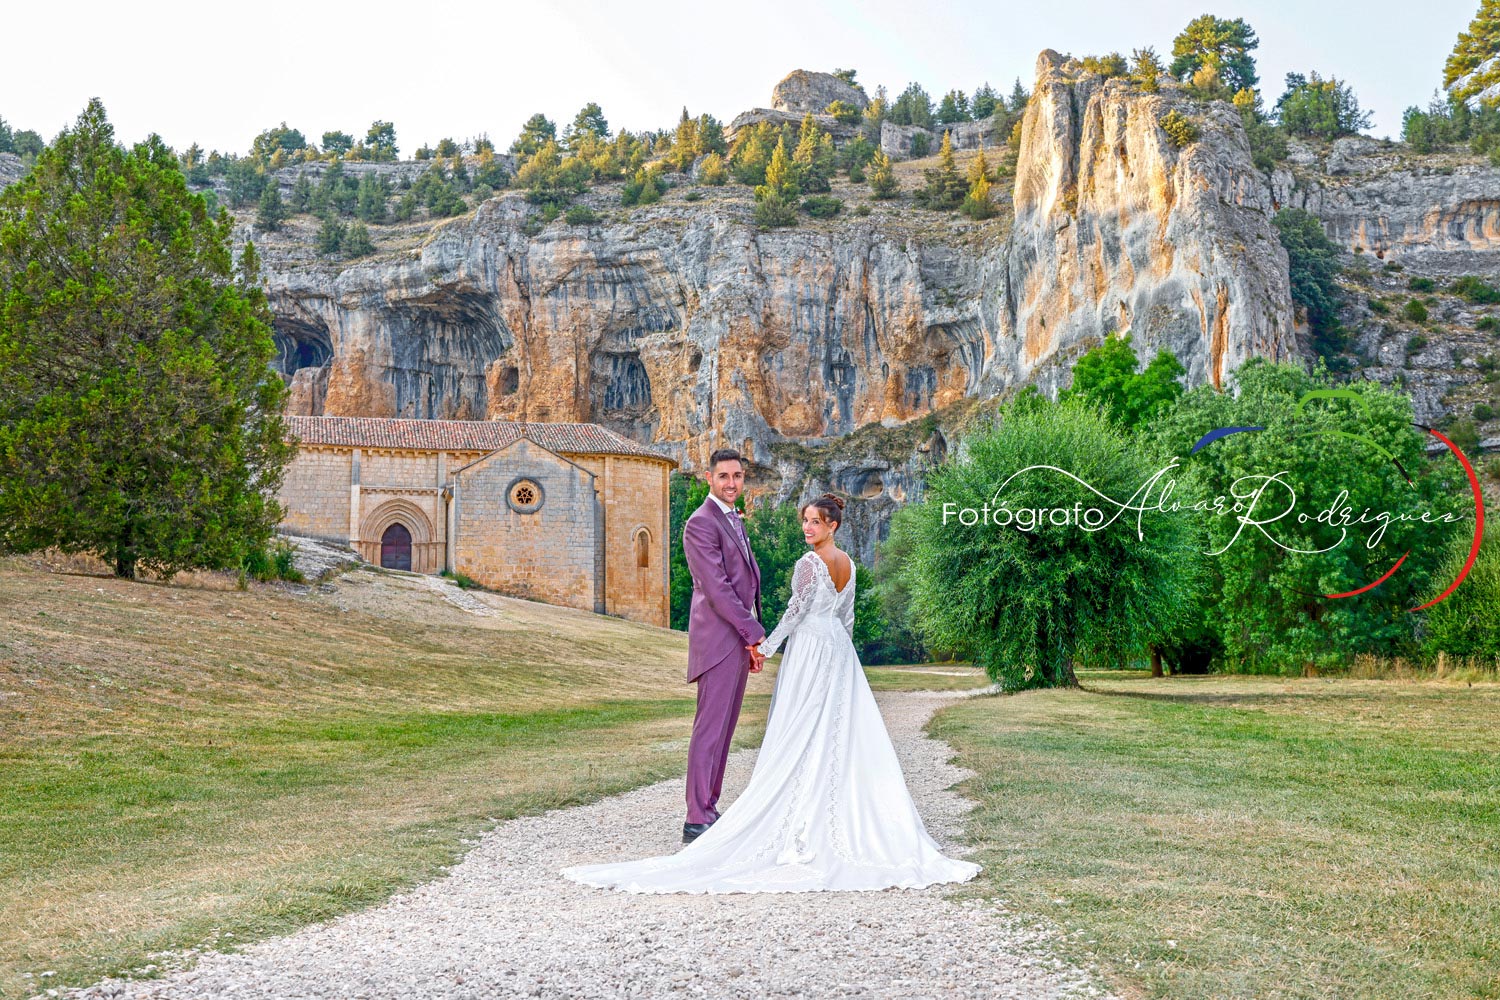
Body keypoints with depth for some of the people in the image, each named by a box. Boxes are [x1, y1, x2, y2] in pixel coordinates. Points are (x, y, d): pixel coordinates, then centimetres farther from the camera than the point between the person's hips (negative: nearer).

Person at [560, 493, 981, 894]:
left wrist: (767, 644, -7)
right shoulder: (849, 564, 10)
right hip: (839, 649, 8)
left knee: (800, 732, -4)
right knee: (844, 731, 8)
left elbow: (797, 609, -15)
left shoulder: (810, 562, -14)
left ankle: (801, 816, -4)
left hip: (809, 647, -8)